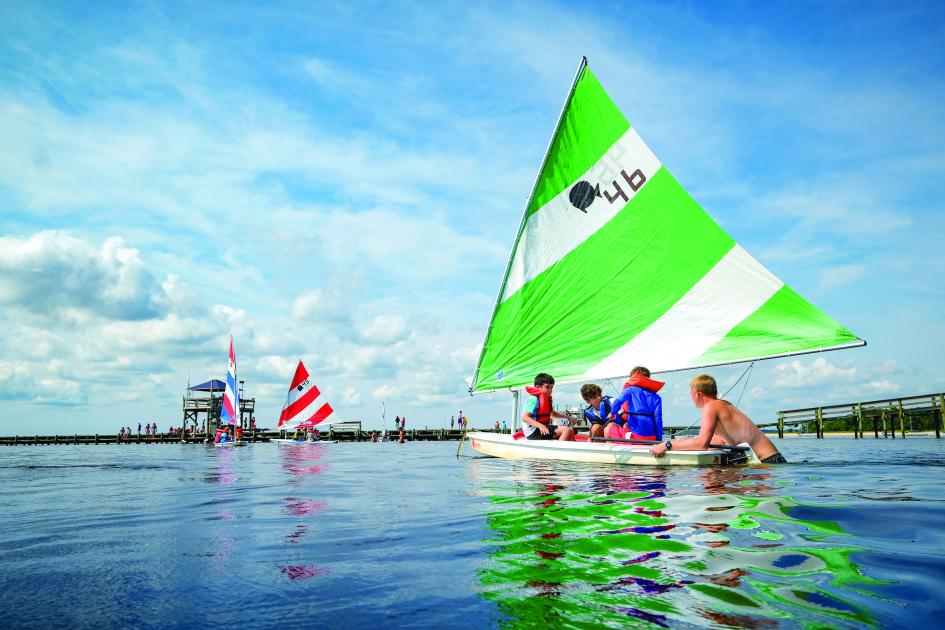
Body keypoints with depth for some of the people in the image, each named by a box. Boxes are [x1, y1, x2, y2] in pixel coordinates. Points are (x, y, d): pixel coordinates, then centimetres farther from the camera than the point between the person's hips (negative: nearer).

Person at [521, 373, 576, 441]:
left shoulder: (547, 400, 17)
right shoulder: (534, 400, -14)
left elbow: (552, 413, 37)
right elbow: (524, 417, -23)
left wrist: (567, 417, 30)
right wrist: (540, 425, -34)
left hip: (544, 428, 10)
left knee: (571, 431, 12)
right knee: (566, 430, -21)